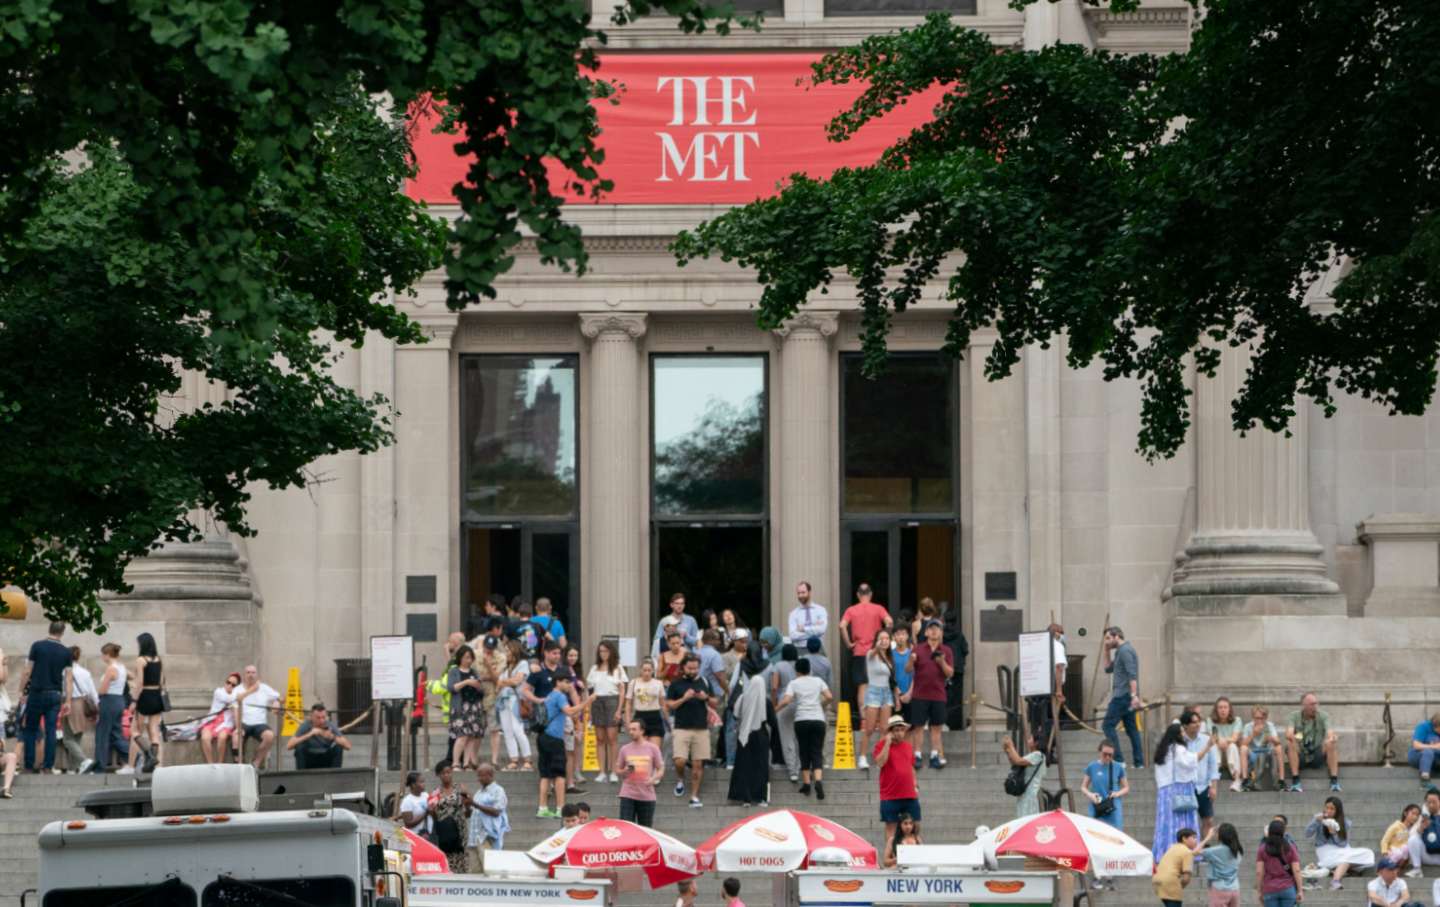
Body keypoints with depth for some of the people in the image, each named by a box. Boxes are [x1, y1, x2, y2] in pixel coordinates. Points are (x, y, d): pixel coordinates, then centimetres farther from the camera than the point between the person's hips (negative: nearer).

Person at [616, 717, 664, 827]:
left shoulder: (653, 748, 2)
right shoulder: (625, 749, 6)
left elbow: (661, 770, 5)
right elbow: (617, 770, 12)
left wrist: (653, 779, -15)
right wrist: (625, 771, -11)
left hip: (647, 796, 0)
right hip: (627, 795, 0)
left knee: (646, 829, 6)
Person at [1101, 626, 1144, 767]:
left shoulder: (1125, 651, -11)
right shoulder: (1121, 651, 20)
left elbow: (1132, 674, -21)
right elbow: (1108, 669, 28)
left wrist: (1134, 695, -29)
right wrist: (1107, 652, 17)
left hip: (1123, 696, -10)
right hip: (1126, 696, 10)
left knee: (1108, 725, -9)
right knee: (1131, 728, 10)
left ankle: (1118, 759, -14)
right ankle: (1138, 761, 9)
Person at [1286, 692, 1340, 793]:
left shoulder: (1323, 716, 0)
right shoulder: (1294, 716, -3)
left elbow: (1330, 733, -16)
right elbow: (1288, 734, -19)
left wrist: (1330, 738, -39)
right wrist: (1292, 737, -42)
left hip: (1317, 756, 1)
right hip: (1300, 756, -1)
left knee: (1332, 745, -27)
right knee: (1291, 744, -31)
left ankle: (1334, 782, -28)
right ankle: (1295, 782, -32)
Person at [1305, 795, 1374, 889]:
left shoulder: (1345, 823, 4)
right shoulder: (1320, 819, 2)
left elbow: (1343, 844, -2)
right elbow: (1307, 834, -5)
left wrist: (1334, 834, -19)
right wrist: (1316, 821, -18)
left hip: (1340, 849, 3)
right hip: (1325, 852, -3)